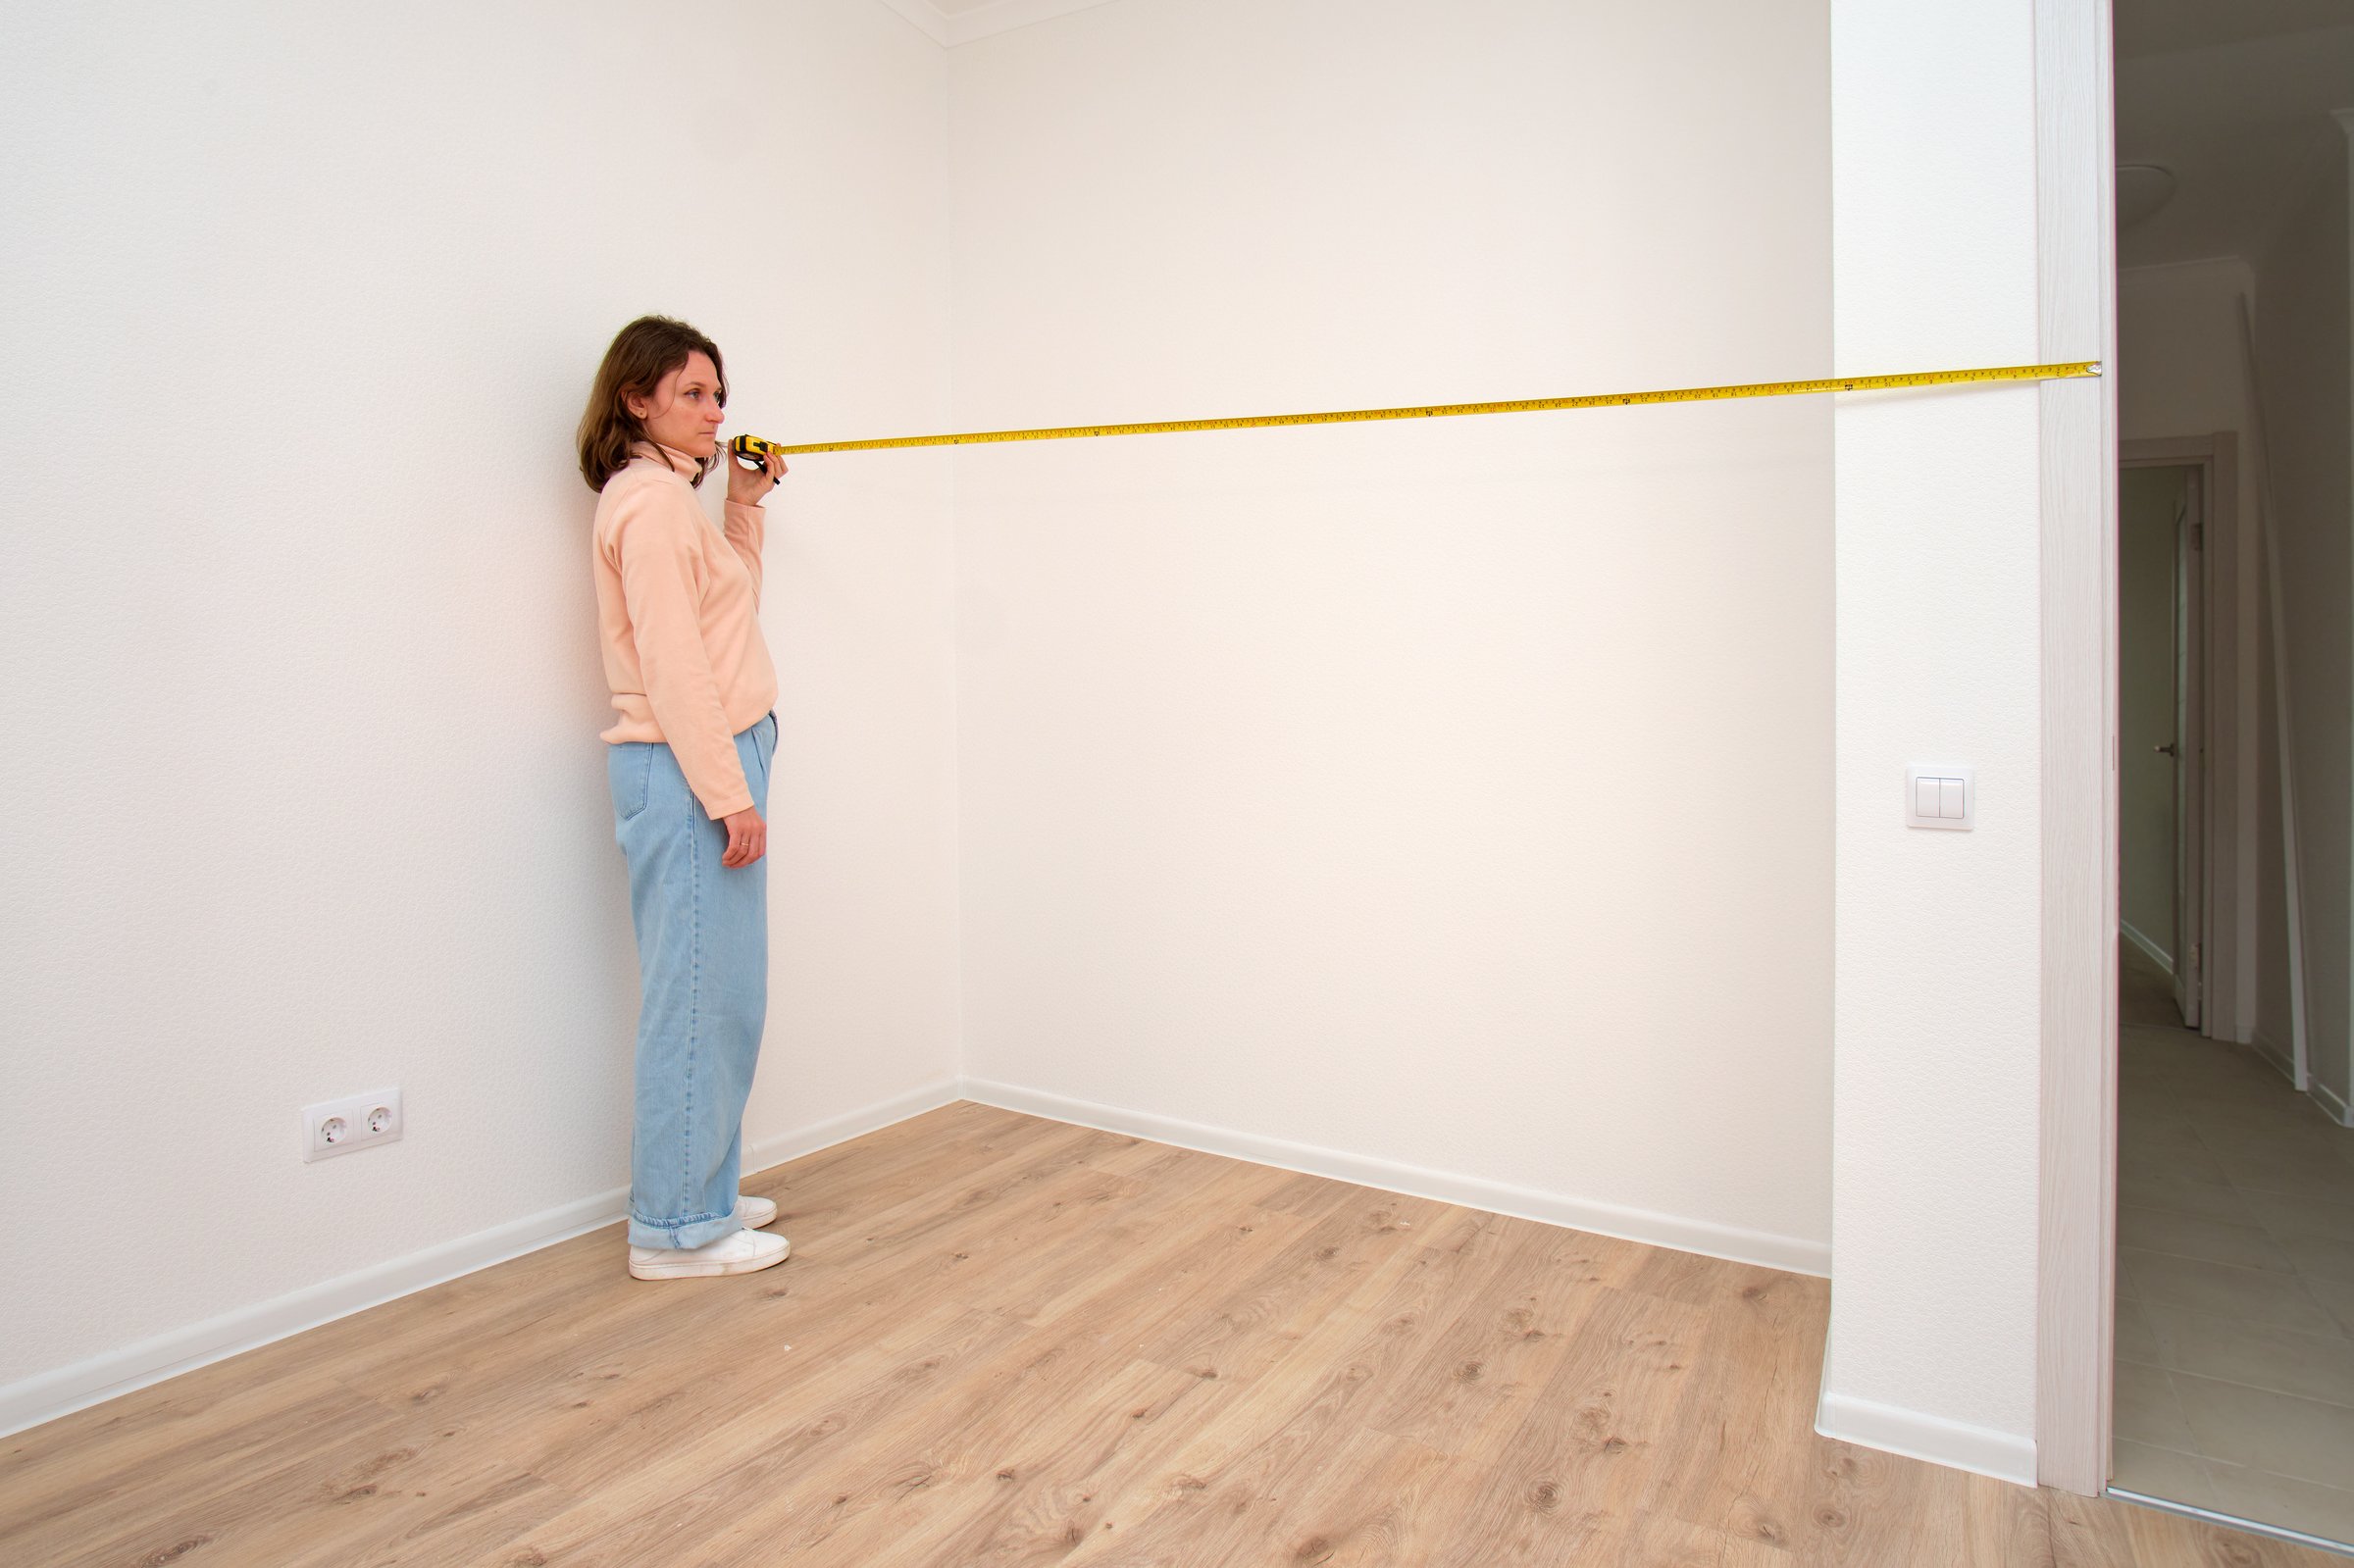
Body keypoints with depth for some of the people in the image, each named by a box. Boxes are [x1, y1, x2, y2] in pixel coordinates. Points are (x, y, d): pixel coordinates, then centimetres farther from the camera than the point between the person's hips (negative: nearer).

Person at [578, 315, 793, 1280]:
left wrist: (745, 510, 20)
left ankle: (701, 1191, 25)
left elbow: (730, 616, 26)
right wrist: (729, 794, -19)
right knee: (697, 996, -4)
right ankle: (676, 1228, 7)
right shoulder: (649, 498, -11)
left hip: (712, 763, 10)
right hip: (689, 769, -10)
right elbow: (672, 664, -18)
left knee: (719, 994, 14)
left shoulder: (671, 495, 19)